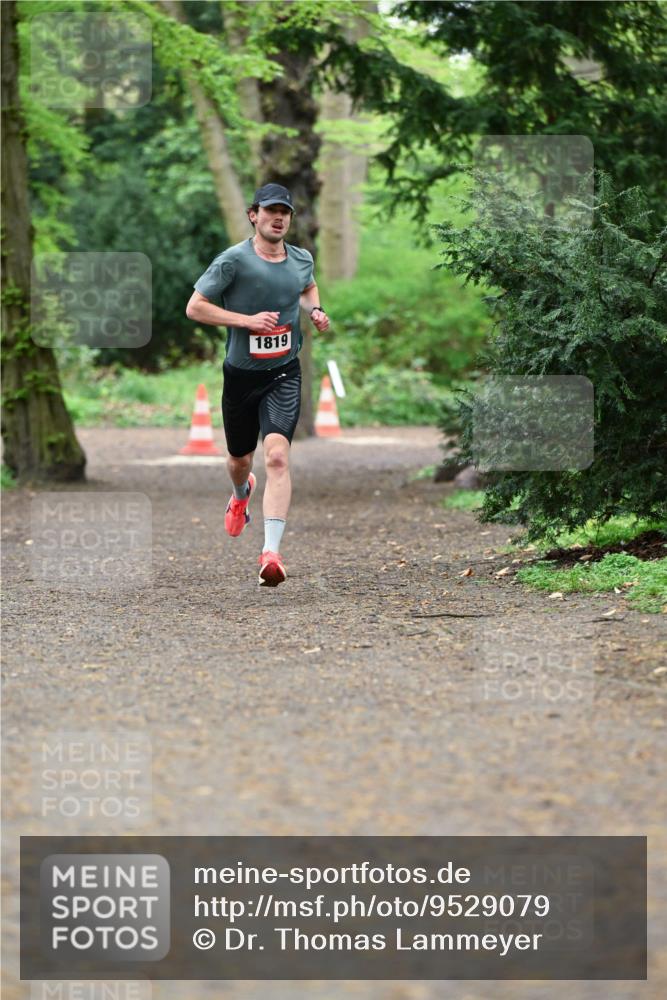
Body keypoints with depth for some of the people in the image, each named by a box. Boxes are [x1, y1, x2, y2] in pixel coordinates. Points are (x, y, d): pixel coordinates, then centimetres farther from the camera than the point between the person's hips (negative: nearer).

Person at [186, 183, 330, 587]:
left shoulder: (302, 259, 4)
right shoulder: (234, 260, -11)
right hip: (241, 374, -1)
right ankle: (241, 493, 58)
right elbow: (194, 307, -11)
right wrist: (247, 319, -19)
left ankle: (272, 552, -26)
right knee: (240, 459, 18)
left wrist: (316, 310, 6)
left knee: (277, 456, -20)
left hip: (284, 374, 1)